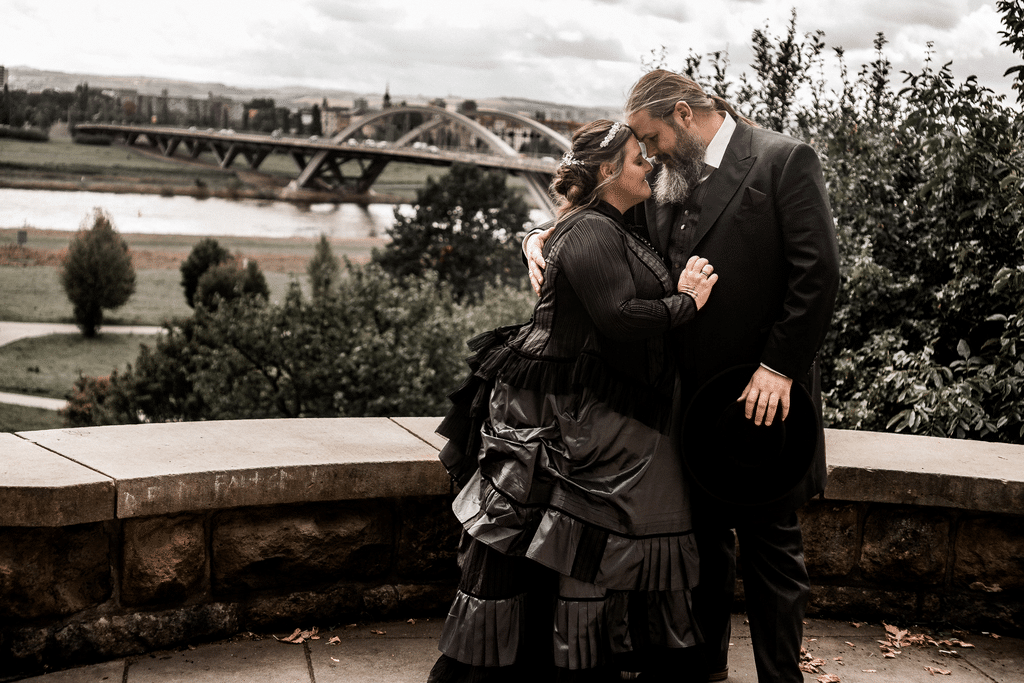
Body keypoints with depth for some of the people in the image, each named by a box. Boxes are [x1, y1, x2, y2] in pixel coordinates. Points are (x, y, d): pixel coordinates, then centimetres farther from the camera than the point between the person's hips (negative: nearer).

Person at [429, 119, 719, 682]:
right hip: (582, 421, -10)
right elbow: (620, 319, -25)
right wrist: (687, 303, -12)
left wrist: (680, 289, -3)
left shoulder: (618, 231, 18)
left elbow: (640, 303, 15)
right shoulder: (590, 232, -15)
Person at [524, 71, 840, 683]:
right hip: (691, 399, 6)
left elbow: (818, 271, -13)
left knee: (771, 546, 5)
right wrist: (548, 237, -2)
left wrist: (779, 366, -16)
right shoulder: (669, 180, 10)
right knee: (702, 536, 16)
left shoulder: (785, 161, -7)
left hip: (763, 396, -6)